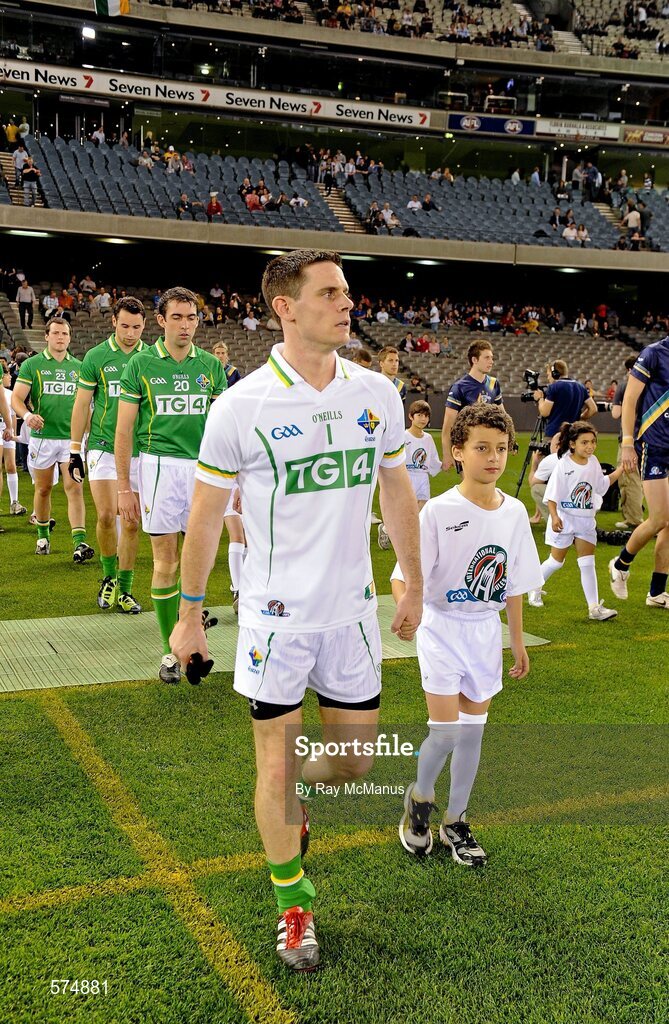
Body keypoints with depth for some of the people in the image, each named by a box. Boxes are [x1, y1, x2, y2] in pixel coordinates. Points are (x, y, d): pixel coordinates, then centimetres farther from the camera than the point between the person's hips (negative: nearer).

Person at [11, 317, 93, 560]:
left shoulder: (78, 366, 9)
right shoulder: (31, 364, 1)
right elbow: (16, 398, -3)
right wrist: (27, 415, -23)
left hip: (72, 437, 1)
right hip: (42, 436, -1)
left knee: (74, 488, -9)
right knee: (43, 489, 10)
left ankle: (79, 542, -15)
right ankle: (43, 536, 28)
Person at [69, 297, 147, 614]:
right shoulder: (95, 356, 1)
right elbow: (81, 405, 5)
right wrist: (74, 451, 3)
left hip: (140, 451, 2)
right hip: (103, 446, -1)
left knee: (131, 523, 4)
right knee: (106, 515, -13)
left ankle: (124, 589, 15)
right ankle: (109, 577, 11)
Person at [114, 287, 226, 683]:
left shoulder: (211, 365, 8)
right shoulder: (141, 364, 1)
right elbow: (125, 428, 2)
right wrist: (124, 486, -1)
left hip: (204, 466, 2)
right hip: (159, 465, -2)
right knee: (166, 561, -1)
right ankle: (171, 649, 8)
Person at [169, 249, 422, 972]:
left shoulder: (377, 395, -2)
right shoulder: (241, 408, -13)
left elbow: (397, 492, 11)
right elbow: (205, 517, -3)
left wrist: (413, 585, 15)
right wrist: (189, 613, 3)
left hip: (352, 609, 4)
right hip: (275, 615, -3)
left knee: (353, 761, 13)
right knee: (276, 766, 6)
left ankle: (292, 797, 47)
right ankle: (293, 900, 31)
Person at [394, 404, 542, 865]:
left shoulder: (515, 512, -1)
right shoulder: (439, 511, -16)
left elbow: (514, 584, 8)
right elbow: (404, 575, -19)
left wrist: (518, 640, 12)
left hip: (486, 631, 5)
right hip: (442, 628, -4)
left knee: (473, 731, 11)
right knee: (446, 731, -8)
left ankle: (456, 821, 29)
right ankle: (419, 798, 23)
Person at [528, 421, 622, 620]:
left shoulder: (593, 462, 2)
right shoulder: (563, 465, -16)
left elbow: (602, 485, 16)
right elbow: (552, 494, -15)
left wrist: (621, 469, 8)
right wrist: (554, 516, -27)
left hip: (586, 520, 4)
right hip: (565, 519, -4)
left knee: (588, 563, 0)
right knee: (556, 561, 8)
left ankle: (594, 607, -1)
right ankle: (535, 588, 34)